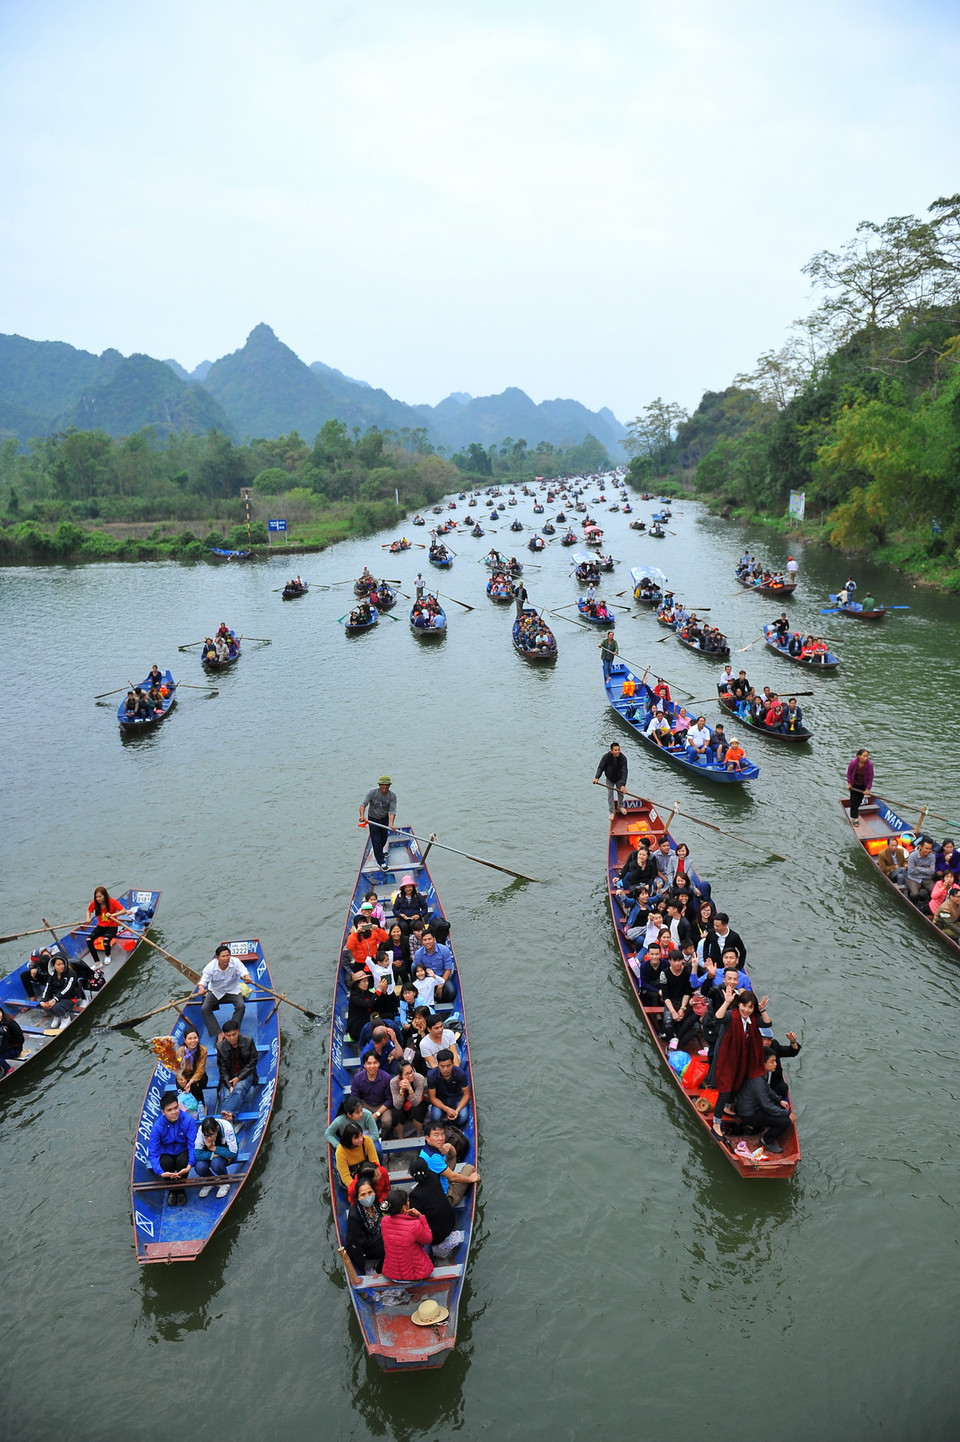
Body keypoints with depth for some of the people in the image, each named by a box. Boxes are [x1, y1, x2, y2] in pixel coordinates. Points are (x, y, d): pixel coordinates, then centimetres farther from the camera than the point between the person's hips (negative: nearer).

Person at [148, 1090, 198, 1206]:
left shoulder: (188, 1120, -23)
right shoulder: (157, 1126, -21)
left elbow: (193, 1144, -23)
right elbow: (153, 1153, -20)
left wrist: (189, 1165, -40)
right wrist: (161, 1173, -35)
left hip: (183, 1152, -1)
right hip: (166, 1154, 1)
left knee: (182, 1160, -33)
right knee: (165, 1162, -32)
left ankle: (181, 1190, -3)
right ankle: (172, 1190, -1)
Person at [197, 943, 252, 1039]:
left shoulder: (236, 962, -19)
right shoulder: (210, 966, -20)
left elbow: (244, 972, -28)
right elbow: (203, 980, -23)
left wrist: (247, 977, -54)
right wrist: (201, 989, -47)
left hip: (233, 990, 0)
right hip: (215, 991, 1)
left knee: (241, 1006, -27)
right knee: (204, 1009, -21)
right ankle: (219, 1033, -18)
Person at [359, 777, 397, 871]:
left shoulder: (392, 795, -19)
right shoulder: (372, 792, -25)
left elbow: (392, 811, -25)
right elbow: (363, 804, -29)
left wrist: (391, 823, -41)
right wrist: (362, 815, -47)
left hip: (384, 818, 3)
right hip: (373, 819, -3)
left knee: (384, 838, 19)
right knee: (376, 841, -7)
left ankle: (380, 851, 52)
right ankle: (381, 862, 1)